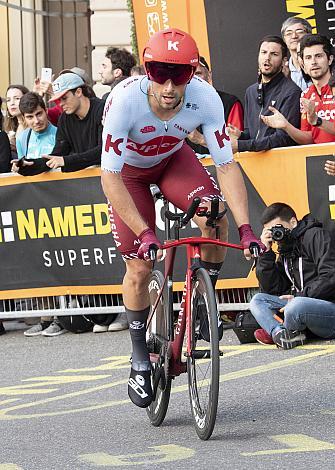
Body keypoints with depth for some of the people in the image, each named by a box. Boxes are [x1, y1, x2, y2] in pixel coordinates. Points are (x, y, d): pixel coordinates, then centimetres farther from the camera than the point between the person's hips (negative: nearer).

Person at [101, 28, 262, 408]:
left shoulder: (205, 99, -32)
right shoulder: (124, 101, -38)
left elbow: (227, 165, -26)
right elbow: (110, 177, -35)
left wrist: (245, 228, -37)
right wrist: (144, 234, -43)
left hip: (173, 158, 2)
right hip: (129, 169, -2)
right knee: (139, 267, -7)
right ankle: (140, 359, 12)